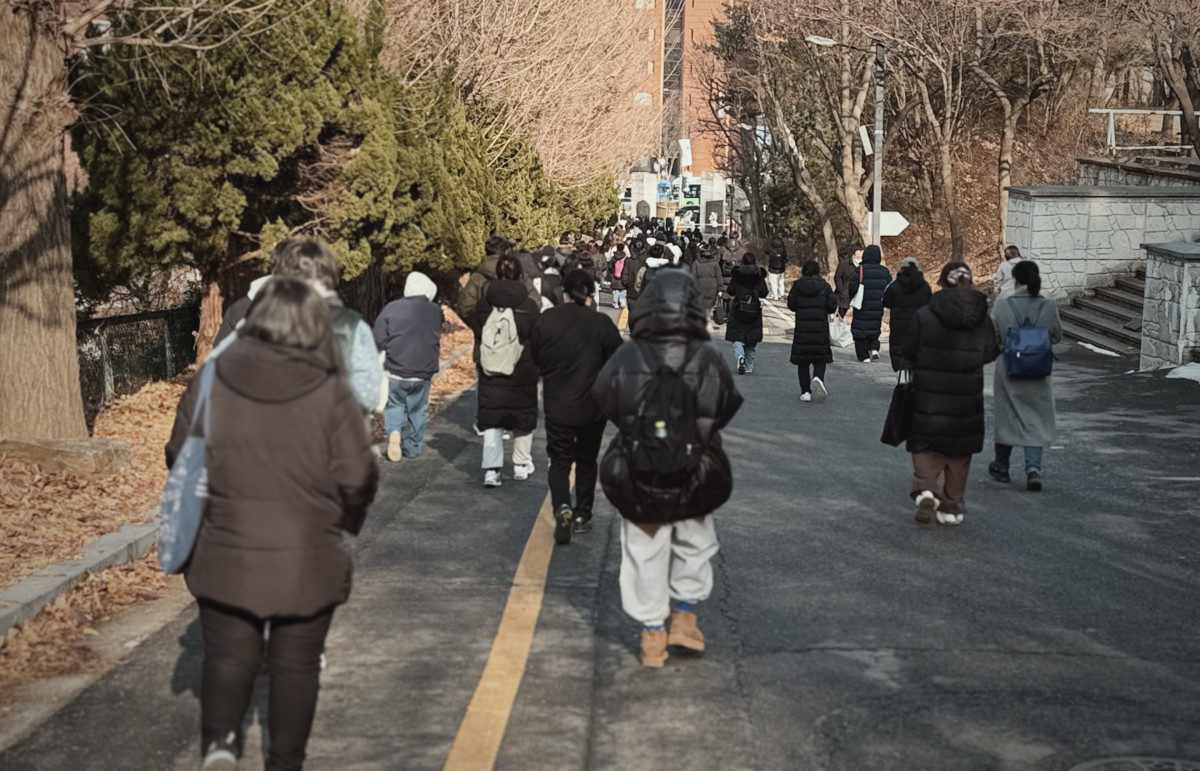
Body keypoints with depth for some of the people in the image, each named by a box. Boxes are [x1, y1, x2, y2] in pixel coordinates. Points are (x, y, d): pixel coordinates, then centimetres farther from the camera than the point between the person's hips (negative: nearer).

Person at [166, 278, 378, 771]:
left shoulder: (212, 379, -6)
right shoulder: (330, 392, -13)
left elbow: (180, 457, 4)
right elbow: (358, 479, -10)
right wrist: (343, 523, 12)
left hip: (227, 556, 1)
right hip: (307, 562, -1)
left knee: (228, 657, 16)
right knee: (296, 666, 15)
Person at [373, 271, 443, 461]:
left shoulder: (391, 308, -9)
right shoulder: (436, 311, -2)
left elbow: (378, 340, -6)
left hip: (395, 369, -1)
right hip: (423, 372, 1)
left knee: (394, 405, 18)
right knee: (417, 410, 15)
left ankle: (393, 431, -7)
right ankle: (412, 448, 19)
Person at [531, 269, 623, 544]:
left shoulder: (546, 320, -9)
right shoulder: (601, 323, -14)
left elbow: (536, 357, 3)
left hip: (557, 405, 0)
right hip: (593, 406, 0)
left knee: (560, 462, 8)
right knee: (586, 461, 18)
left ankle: (562, 507, -16)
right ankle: (582, 515, 24)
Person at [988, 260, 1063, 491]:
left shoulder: (1002, 306, -11)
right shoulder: (1049, 306, -8)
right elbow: (1058, 336, 4)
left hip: (1008, 371, 0)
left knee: (1007, 417, 14)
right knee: (1036, 421, 7)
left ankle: (1001, 467, 28)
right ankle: (1033, 468, -9)